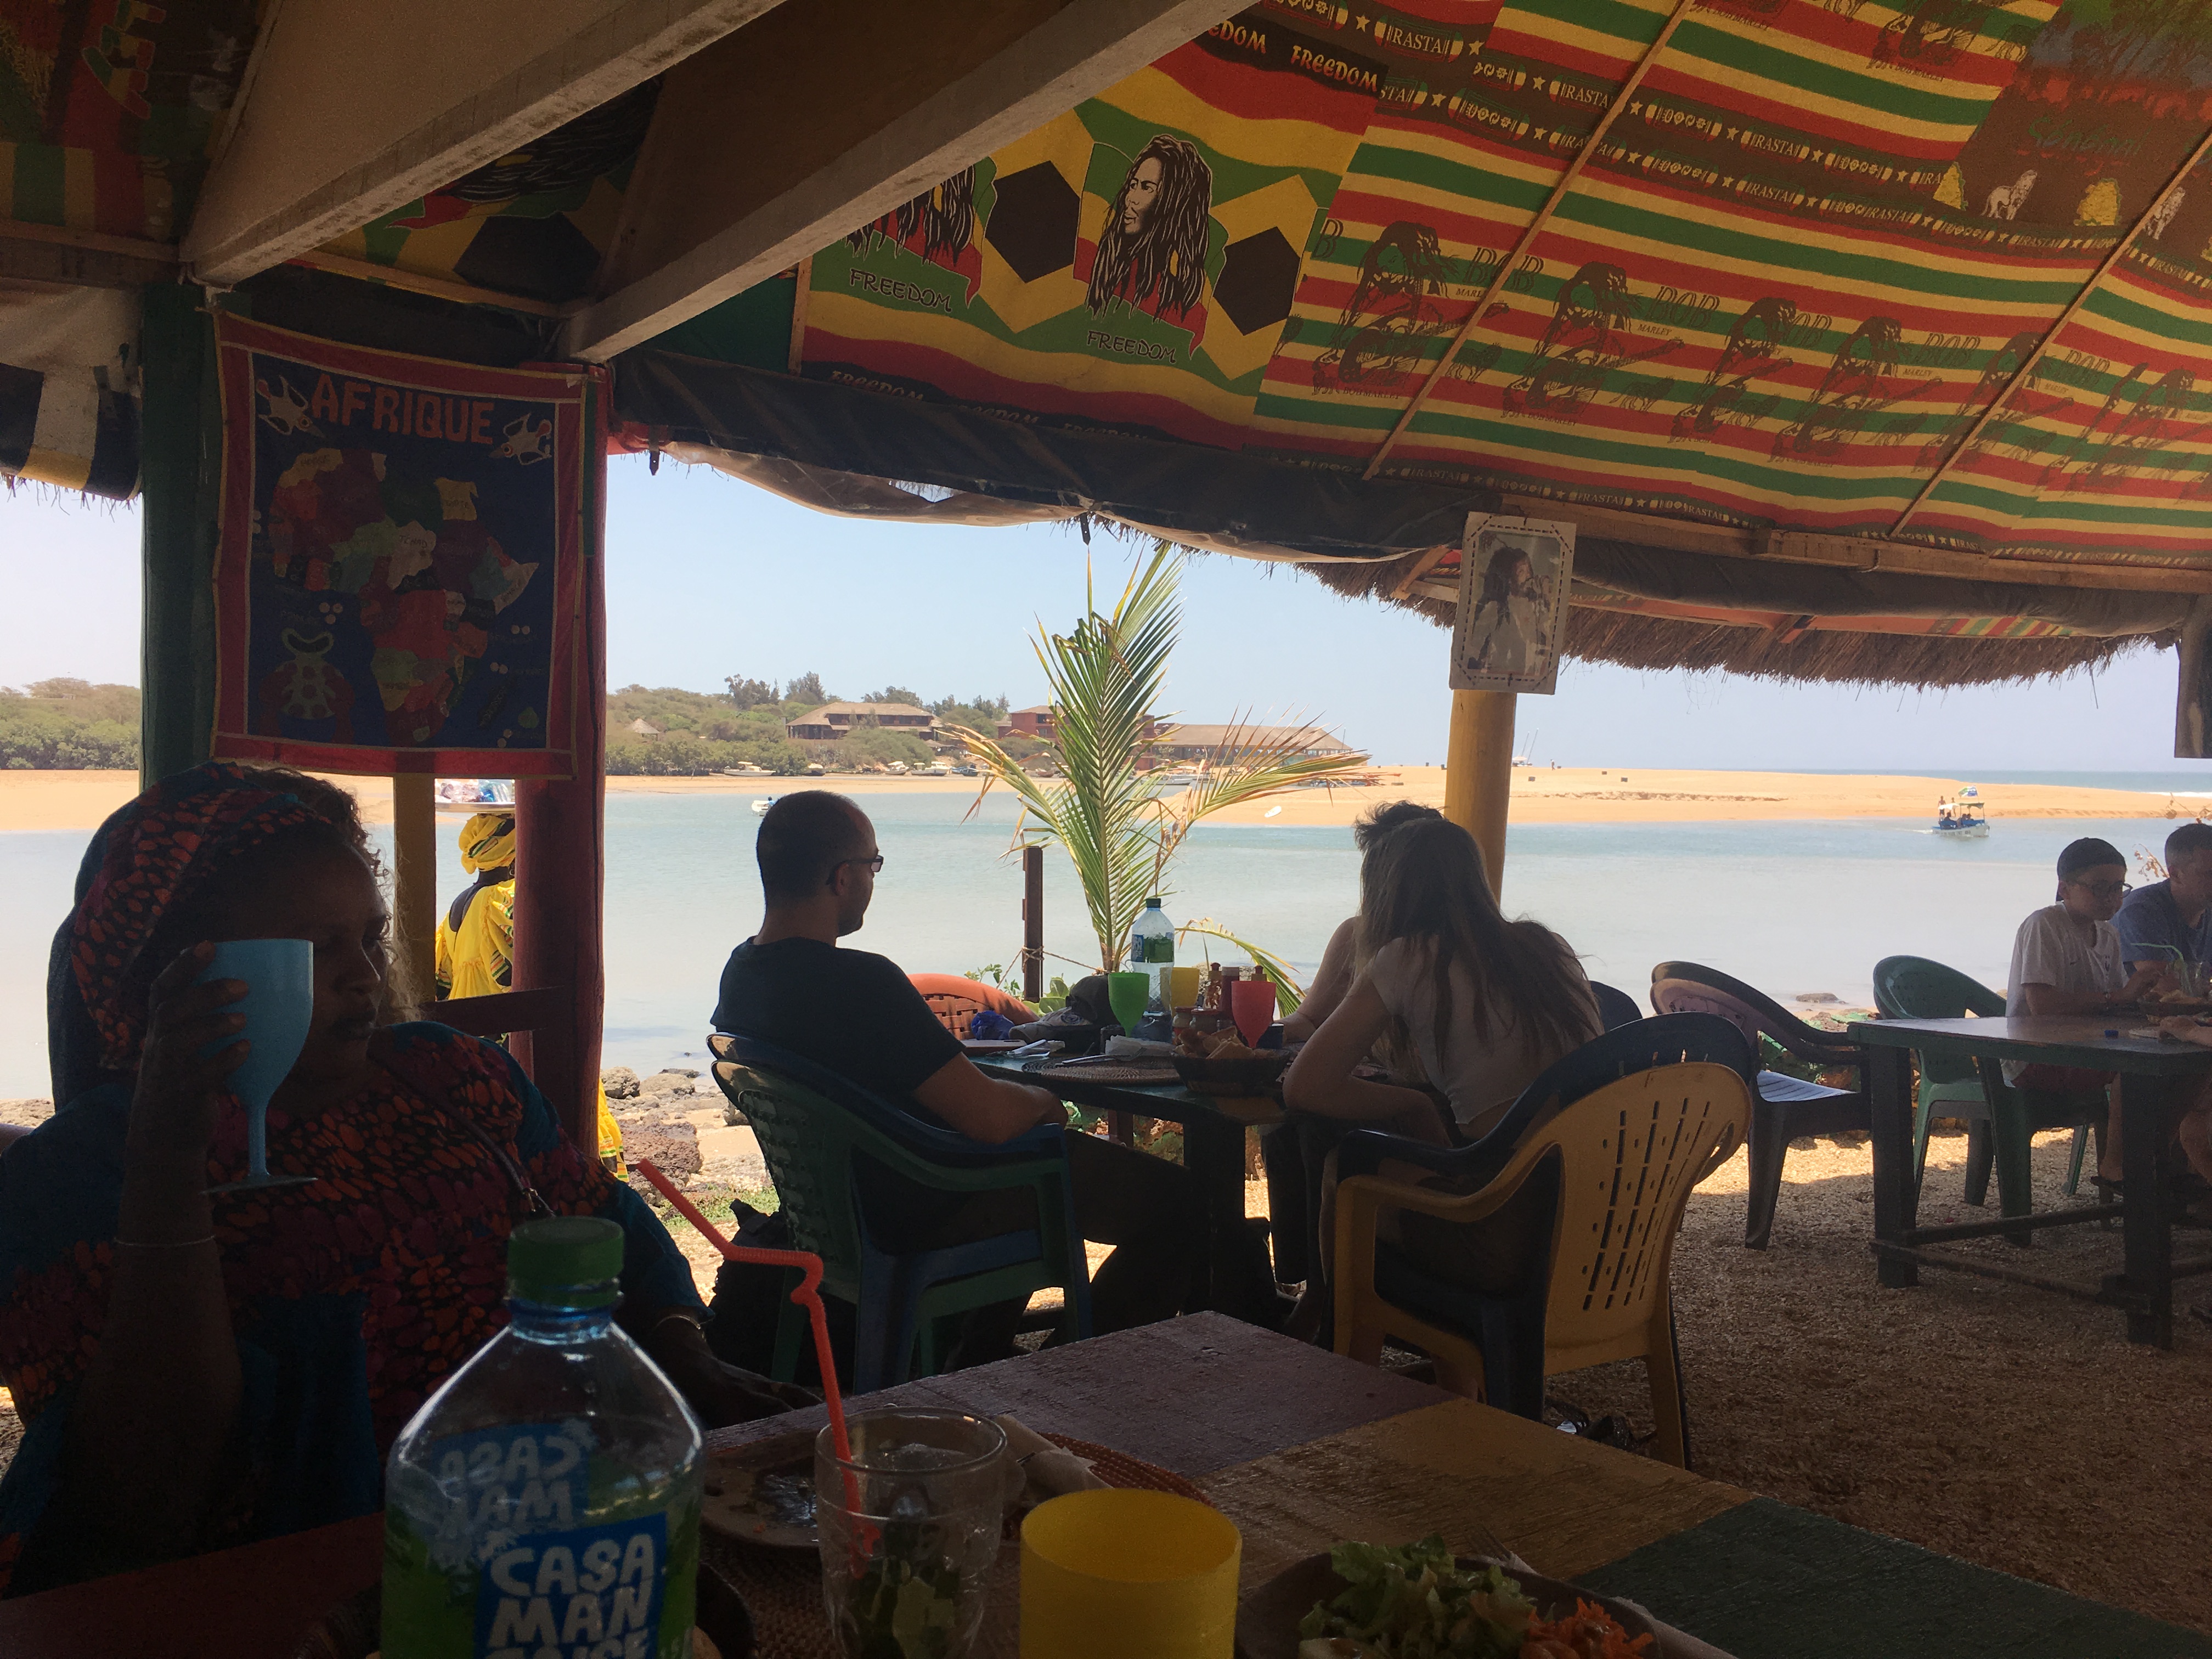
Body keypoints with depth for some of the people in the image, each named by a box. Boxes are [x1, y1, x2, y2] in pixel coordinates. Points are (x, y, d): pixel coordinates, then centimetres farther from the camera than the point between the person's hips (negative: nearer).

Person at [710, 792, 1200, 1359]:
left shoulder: (741, 970, -1)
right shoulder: (861, 982, -31)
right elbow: (990, 1117, -31)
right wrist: (1043, 1099, -7)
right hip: (927, 1212, -10)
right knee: (1175, 1200, -1)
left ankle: (981, 1357, 38)